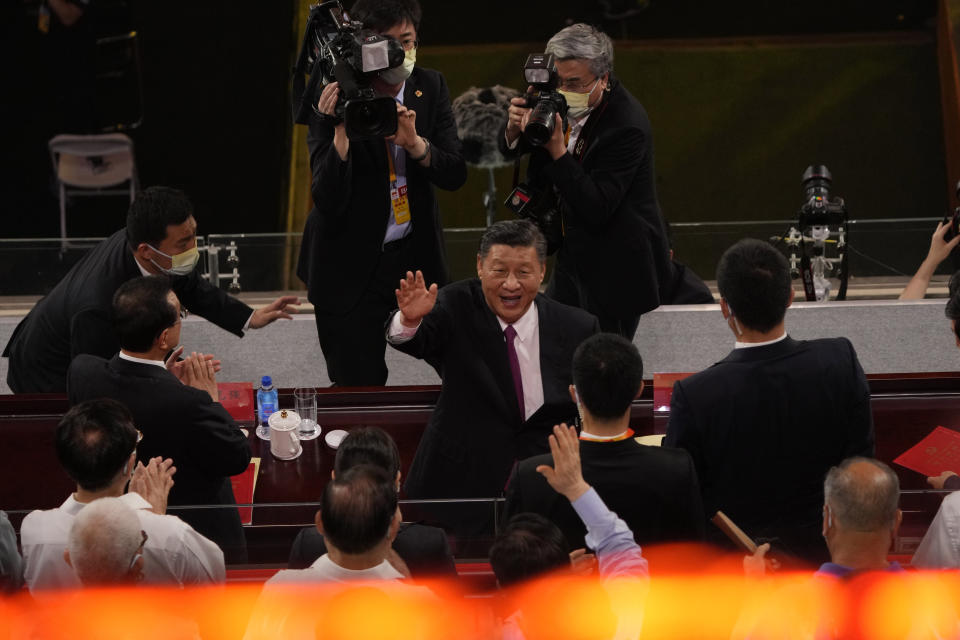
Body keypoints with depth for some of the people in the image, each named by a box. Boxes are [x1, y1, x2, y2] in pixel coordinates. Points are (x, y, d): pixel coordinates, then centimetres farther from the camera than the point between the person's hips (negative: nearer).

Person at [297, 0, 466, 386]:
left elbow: (456, 176, -6)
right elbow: (329, 202, -22)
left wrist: (415, 144, -26)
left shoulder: (430, 87, -1)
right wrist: (340, 131, -36)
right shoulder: (337, 101, -16)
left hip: (415, 255, 4)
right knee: (359, 388, -2)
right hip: (350, 266, -4)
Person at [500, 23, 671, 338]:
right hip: (573, 259, 8)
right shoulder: (558, 100, -5)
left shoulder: (626, 126, -26)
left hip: (614, 273, -8)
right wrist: (515, 129, -17)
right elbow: (509, 152, 8)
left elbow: (596, 210, -30)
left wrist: (557, 149, -36)